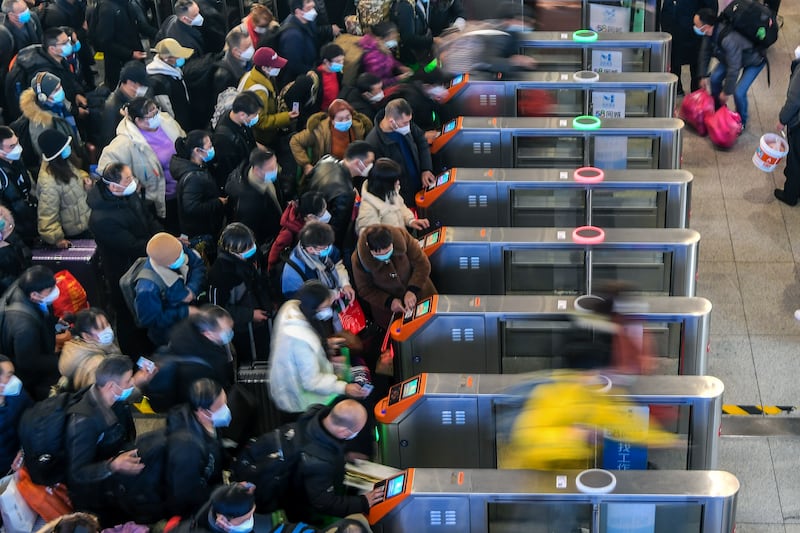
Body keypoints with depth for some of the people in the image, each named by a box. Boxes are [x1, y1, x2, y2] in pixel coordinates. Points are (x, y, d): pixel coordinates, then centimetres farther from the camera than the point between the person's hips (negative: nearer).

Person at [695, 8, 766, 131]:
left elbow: (733, 69, -36)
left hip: (753, 61, -7)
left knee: (738, 92, -14)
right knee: (714, 78, 0)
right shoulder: (710, 32, -23)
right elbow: (705, 52, -4)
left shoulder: (729, 39, -46)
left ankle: (742, 121, 15)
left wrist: (726, 92, -25)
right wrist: (703, 76, 1)